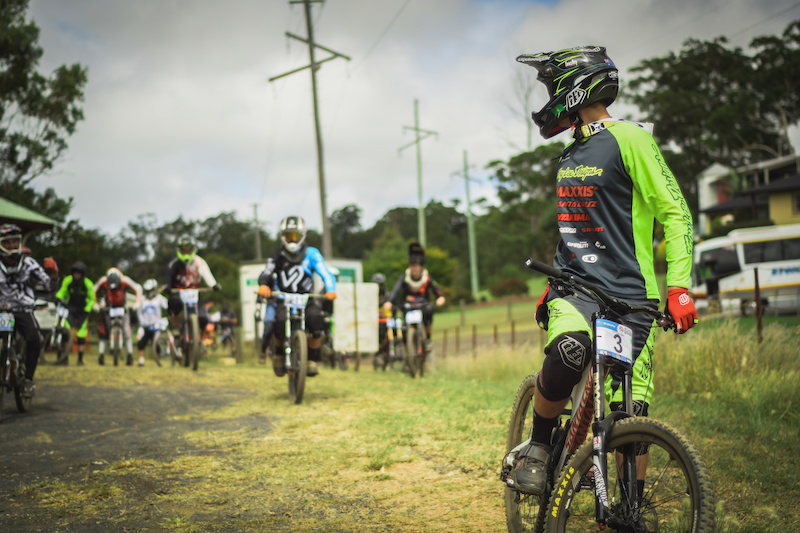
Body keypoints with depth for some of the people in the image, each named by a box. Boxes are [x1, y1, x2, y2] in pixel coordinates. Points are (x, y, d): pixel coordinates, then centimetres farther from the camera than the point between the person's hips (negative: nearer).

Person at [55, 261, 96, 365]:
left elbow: (92, 299, -1)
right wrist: (58, 297, -21)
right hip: (70, 308, 1)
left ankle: (80, 359, 6)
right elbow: (61, 292, 1)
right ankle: (65, 358, -5)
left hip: (82, 310, -1)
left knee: (81, 335, -7)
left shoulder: (88, 284, -12)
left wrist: (86, 310, -12)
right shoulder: (67, 281, -9)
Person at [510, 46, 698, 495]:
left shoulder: (629, 138, -5)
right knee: (568, 354, -29)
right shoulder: (572, 154, 17)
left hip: (629, 293, -4)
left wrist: (679, 287, -19)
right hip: (575, 288, 4)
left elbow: (675, 213, -9)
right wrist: (554, 286, 27)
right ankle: (538, 446, -8)